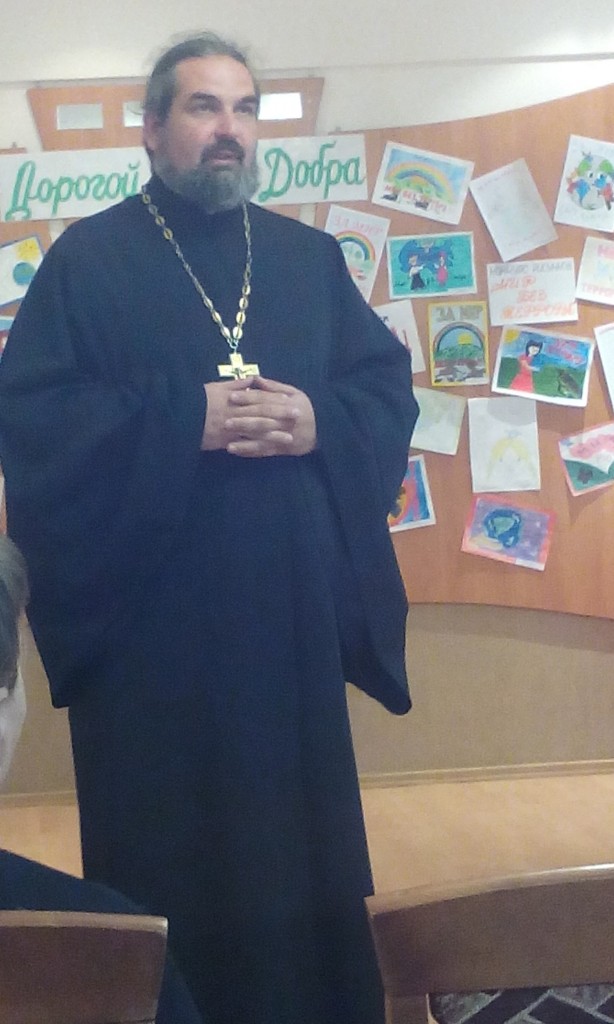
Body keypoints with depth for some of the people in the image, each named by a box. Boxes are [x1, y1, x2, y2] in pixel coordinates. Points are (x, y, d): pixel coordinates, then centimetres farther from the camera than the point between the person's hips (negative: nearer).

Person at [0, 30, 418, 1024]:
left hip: (293, 610, 4)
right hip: (148, 617, -3)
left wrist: (318, 422, -13)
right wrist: (183, 419, -18)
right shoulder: (86, 258, 1)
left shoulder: (311, 257, 13)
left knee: (301, 842, 13)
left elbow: (391, 388, 8)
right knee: (167, 861, 7)